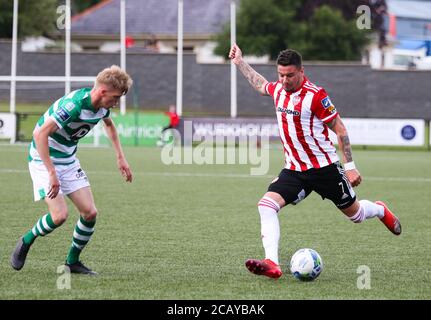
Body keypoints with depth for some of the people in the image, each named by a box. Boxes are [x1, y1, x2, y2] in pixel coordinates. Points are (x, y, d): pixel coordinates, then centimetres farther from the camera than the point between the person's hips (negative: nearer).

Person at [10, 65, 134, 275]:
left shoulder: (102, 105, -2)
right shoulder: (74, 105, -29)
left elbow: (109, 124, 25)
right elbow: (40, 134, -32)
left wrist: (120, 157, 19)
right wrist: (52, 174, -32)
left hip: (69, 161, 8)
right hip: (44, 160, -8)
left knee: (90, 212, -3)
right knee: (60, 215, -19)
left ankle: (72, 262, 14)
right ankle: (25, 242, 8)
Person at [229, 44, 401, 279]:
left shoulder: (315, 95, -18)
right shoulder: (278, 90, 0)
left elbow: (340, 129, -10)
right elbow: (260, 85, 27)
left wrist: (350, 166, -11)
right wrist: (239, 62, 30)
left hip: (324, 168, -5)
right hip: (294, 170, 5)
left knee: (355, 214, 12)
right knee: (266, 204, -21)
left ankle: (380, 210, 49)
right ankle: (272, 264, -29)